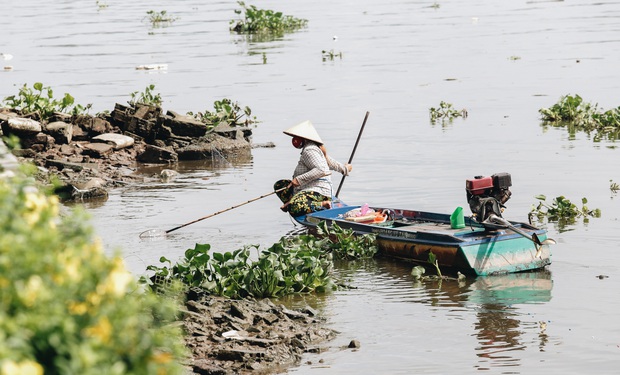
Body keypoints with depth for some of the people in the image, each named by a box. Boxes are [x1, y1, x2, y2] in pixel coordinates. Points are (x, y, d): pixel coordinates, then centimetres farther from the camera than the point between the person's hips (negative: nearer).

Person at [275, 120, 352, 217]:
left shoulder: (309, 150, -13)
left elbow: (321, 170, -26)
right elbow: (331, 162, 33)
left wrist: (299, 179, -26)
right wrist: (344, 168, 53)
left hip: (317, 191, -11)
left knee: (293, 209, -36)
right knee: (279, 185, 14)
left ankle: (323, 205, -20)